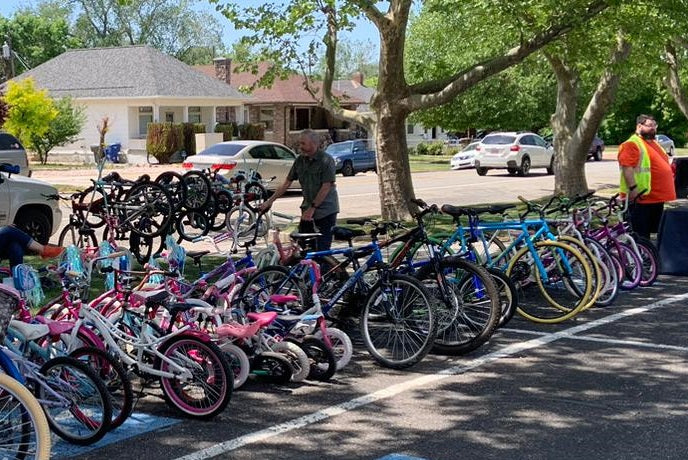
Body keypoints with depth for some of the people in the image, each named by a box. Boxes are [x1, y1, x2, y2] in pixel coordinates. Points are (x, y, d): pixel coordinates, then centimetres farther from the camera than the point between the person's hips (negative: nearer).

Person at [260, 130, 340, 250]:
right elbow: (287, 183, 11)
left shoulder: (326, 160, -14)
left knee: (322, 248, -7)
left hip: (326, 210, -6)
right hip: (308, 207, 7)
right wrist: (270, 201, 7)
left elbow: (326, 187, -18)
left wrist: (313, 208, -18)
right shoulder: (300, 160, 6)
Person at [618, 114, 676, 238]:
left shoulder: (654, 143, 19)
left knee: (654, 230, 16)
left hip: (657, 198, 10)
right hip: (640, 197, -10)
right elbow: (626, 167, -21)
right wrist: (633, 188, -27)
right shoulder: (632, 144, -12)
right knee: (640, 234, -5)